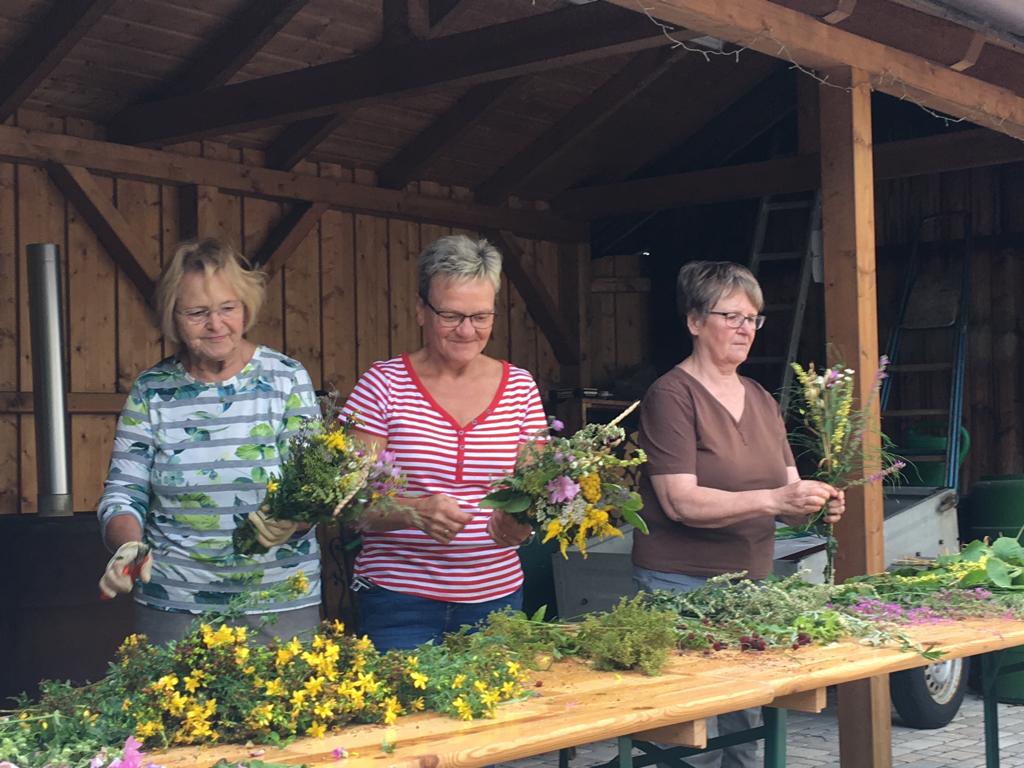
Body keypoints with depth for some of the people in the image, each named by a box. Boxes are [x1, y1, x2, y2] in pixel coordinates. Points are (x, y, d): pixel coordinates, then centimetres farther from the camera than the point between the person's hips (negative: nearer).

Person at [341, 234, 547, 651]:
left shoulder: (520, 387, 6)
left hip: (496, 597, 3)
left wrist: (521, 520, -15)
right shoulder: (382, 385, -4)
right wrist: (414, 512, -26)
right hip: (399, 599, -3)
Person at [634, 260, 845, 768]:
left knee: (746, 724, 7)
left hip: (751, 582, 7)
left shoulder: (761, 400, 13)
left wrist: (816, 505, -13)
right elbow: (681, 502, -18)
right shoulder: (671, 396, -9)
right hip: (681, 585, -7)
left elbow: (786, 492, 10)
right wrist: (772, 500, -25)